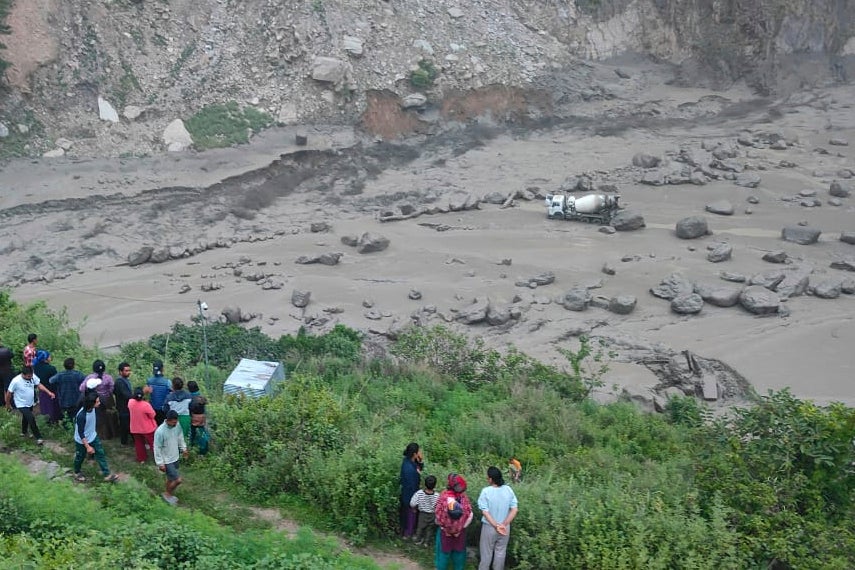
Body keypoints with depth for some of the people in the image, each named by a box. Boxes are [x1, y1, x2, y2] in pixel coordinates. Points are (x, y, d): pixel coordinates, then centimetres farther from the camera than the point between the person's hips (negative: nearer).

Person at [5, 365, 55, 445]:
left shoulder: (33, 376, -16)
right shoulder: (16, 381, -29)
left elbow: (39, 385, -5)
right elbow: (9, 393, -17)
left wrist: (49, 392, -17)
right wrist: (8, 405, -5)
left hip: (30, 403, 6)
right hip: (22, 405, -6)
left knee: (26, 417, 26)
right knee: (31, 418, -17)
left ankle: (24, 432, 51)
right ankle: (38, 438, -7)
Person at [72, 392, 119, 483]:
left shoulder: (93, 409, -15)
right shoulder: (81, 415, -37)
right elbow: (80, 433, -28)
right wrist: (88, 447, -24)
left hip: (93, 437, 6)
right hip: (82, 440, -6)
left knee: (101, 454, 4)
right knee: (80, 457, 18)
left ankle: (107, 475, 11)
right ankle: (77, 473, 44)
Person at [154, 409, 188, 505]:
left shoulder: (177, 425, -10)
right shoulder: (160, 431, -30)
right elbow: (157, 448, -22)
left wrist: (183, 448, 18)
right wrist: (160, 463, -17)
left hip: (175, 457, 7)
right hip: (166, 461, -7)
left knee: (171, 478, 23)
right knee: (178, 480, -4)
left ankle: (169, 494, 44)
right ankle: (167, 494, 20)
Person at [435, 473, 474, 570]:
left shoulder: (443, 495, -18)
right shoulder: (463, 497, -14)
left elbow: (438, 514, -15)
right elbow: (470, 515, -13)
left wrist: (442, 525, 1)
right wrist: (462, 526, -1)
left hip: (444, 530, -1)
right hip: (460, 531, 1)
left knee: (444, 551, 14)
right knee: (459, 552, 18)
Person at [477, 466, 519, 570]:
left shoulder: (486, 491, -18)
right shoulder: (508, 490, -8)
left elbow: (485, 512, -20)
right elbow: (514, 510, -9)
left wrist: (495, 525, -21)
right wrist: (504, 524, -12)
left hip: (489, 527, -3)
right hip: (505, 528, 3)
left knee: (486, 553, 13)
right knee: (501, 552, 18)